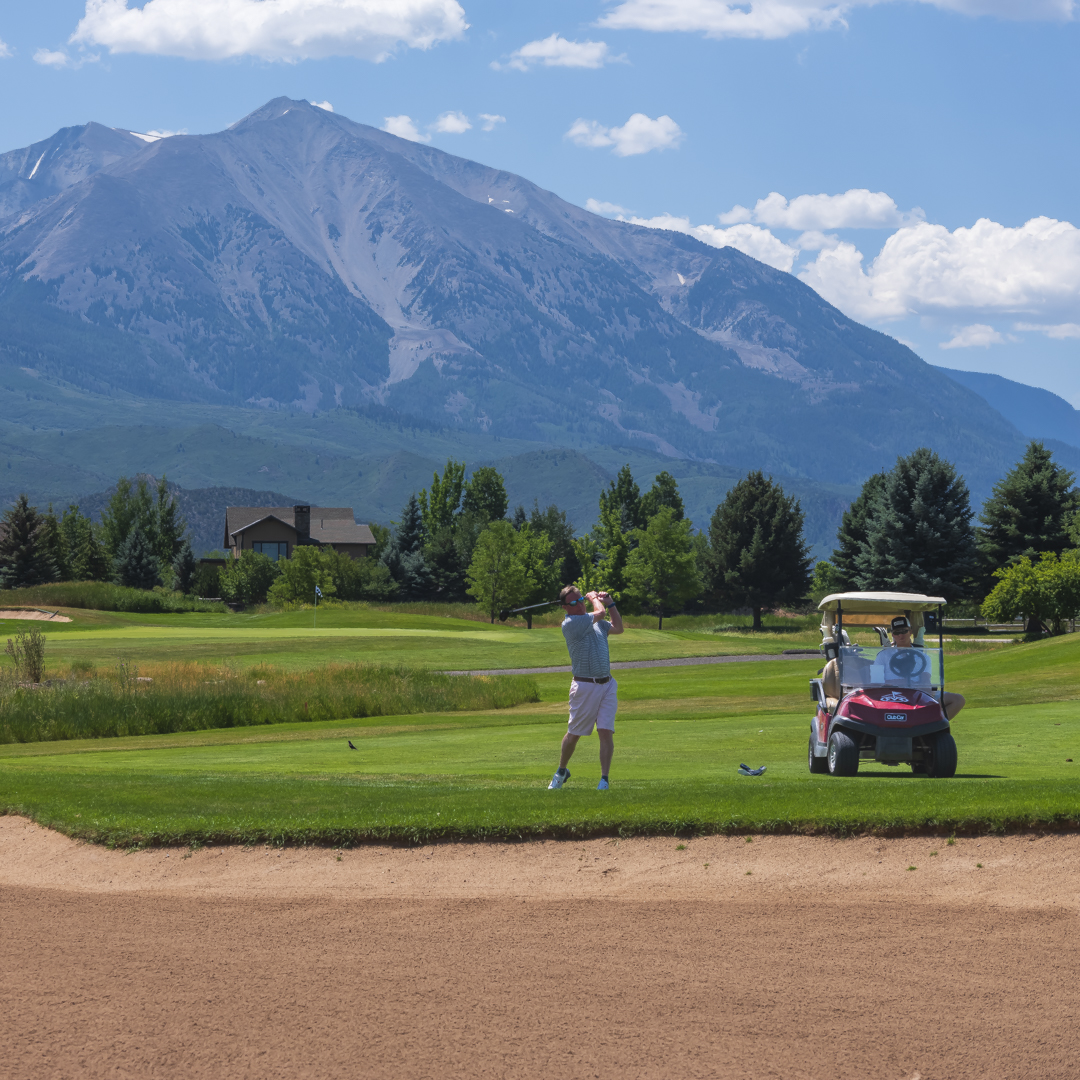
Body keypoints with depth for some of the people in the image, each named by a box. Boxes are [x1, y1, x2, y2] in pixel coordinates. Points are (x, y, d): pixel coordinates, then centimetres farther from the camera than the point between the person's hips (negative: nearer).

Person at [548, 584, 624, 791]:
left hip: (607, 684, 5)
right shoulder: (569, 624, -12)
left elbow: (618, 628, 26)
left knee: (606, 732, -7)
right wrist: (594, 598, 6)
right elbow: (600, 612, -13)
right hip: (584, 686, -5)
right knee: (573, 734, 6)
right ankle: (561, 772, 28)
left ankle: (604, 779, -8)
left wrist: (610, 603, 17)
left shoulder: (595, 621, 13)